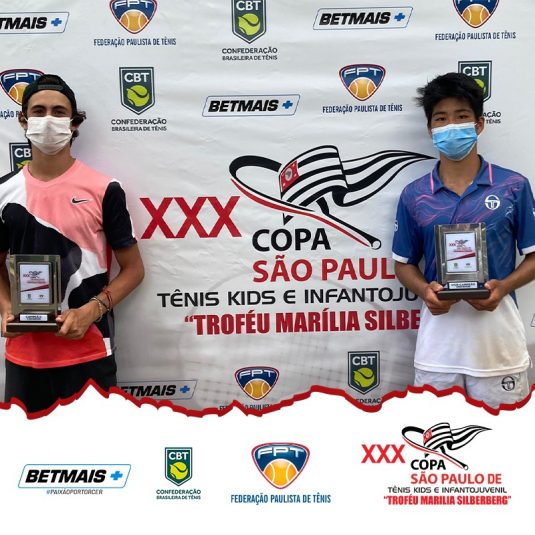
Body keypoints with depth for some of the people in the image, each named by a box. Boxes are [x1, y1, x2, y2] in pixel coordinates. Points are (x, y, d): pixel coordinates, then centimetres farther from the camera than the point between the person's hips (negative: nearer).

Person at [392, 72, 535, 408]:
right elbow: (404, 264, 10)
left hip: (499, 340, -1)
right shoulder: (414, 196, 3)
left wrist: (502, 287, -15)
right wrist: (426, 291, -11)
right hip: (437, 344, 1)